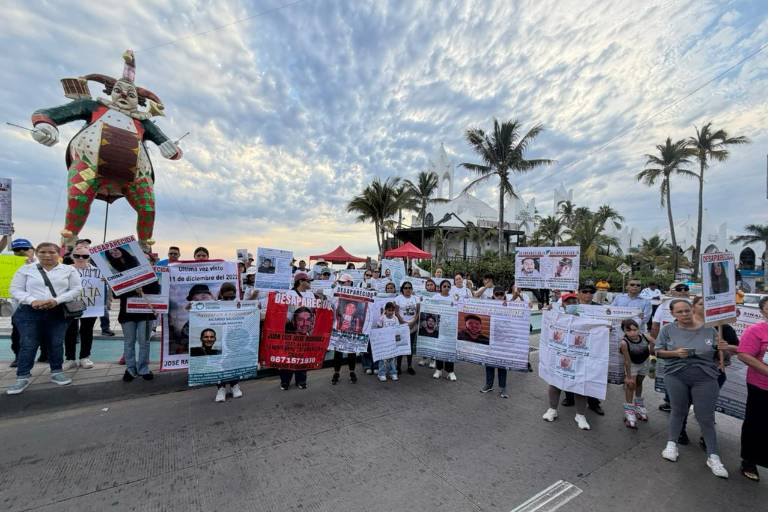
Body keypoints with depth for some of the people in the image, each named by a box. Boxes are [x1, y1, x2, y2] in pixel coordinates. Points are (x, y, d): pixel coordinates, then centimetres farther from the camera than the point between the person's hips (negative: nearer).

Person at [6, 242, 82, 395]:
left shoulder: (69, 270, 4)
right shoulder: (25, 269, 5)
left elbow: (76, 289, -1)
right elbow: (15, 290, 2)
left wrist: (57, 300, -15)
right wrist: (33, 301, -16)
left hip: (59, 312, 0)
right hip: (29, 312, 0)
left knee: (56, 343, 6)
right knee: (28, 344, 1)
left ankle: (56, 372, 18)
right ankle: (22, 377, 13)